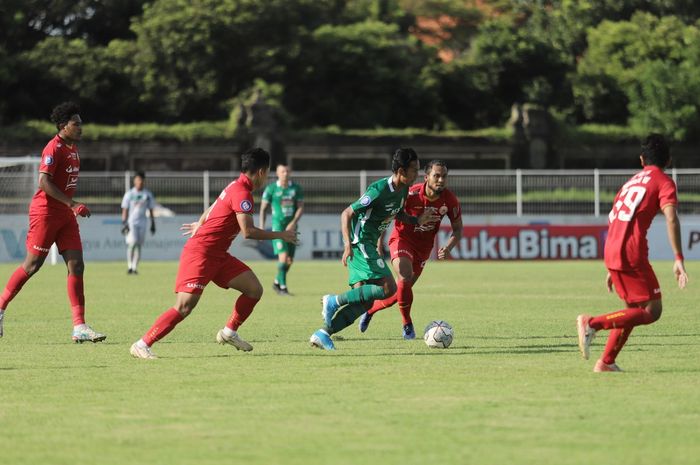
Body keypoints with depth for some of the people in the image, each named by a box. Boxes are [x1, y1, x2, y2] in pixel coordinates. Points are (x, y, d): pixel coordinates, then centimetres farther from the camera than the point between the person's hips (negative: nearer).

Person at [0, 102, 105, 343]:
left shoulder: (73, 147, 13)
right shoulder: (54, 148, -14)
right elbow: (44, 182, -23)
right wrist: (72, 204, -26)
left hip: (64, 215, 8)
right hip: (45, 212, -8)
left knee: (76, 265, -3)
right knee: (33, 265, -1)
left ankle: (79, 327, -6)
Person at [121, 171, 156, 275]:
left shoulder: (148, 194, 8)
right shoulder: (129, 194, 0)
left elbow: (150, 210, 14)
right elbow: (125, 210, -1)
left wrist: (153, 224, 11)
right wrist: (124, 223, -10)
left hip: (142, 223, 3)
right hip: (131, 222, -3)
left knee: (138, 245, 0)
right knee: (132, 242, -17)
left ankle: (134, 267, 5)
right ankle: (129, 266, -7)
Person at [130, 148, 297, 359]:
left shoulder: (236, 187, 14)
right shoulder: (242, 193, -17)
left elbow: (213, 208, 32)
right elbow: (248, 231, -24)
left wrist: (200, 224, 49)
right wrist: (279, 235, -14)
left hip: (218, 255, 10)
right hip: (200, 254, -10)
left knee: (254, 289, 3)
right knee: (185, 306, -18)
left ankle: (229, 333, 17)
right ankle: (142, 345, -13)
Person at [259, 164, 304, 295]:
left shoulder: (296, 188, 3)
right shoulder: (271, 189, -5)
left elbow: (301, 207, 1)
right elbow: (263, 208, 1)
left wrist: (294, 222, -15)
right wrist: (261, 227, -6)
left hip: (291, 227, 4)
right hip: (278, 226, -4)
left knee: (290, 260, 7)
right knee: (283, 257, -16)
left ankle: (277, 282, 28)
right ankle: (282, 287, -8)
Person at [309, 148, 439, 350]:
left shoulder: (402, 191, 7)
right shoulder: (379, 190, -20)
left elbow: (398, 214, 28)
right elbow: (347, 214, -17)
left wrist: (418, 220, 9)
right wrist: (348, 245, -28)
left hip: (369, 245, 9)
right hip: (360, 244, -9)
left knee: (363, 302, 4)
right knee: (388, 287, -17)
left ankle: (323, 334, 1)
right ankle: (335, 301, -12)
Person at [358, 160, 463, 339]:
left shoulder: (450, 201, -16)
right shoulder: (411, 195, -26)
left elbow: (457, 229, -3)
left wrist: (448, 248, -21)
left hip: (423, 247, 4)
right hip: (403, 239, -4)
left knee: (401, 292, 9)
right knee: (405, 278, -30)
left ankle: (370, 309, 37)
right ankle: (407, 324, -11)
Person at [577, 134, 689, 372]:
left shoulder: (632, 181, 26)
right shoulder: (664, 182, 2)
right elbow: (671, 218, -15)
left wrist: (612, 269, 32)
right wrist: (678, 259, -20)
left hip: (611, 251, 8)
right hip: (632, 253, -8)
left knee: (633, 309, 20)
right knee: (651, 311, -5)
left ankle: (606, 362, 14)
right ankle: (593, 323, -17)